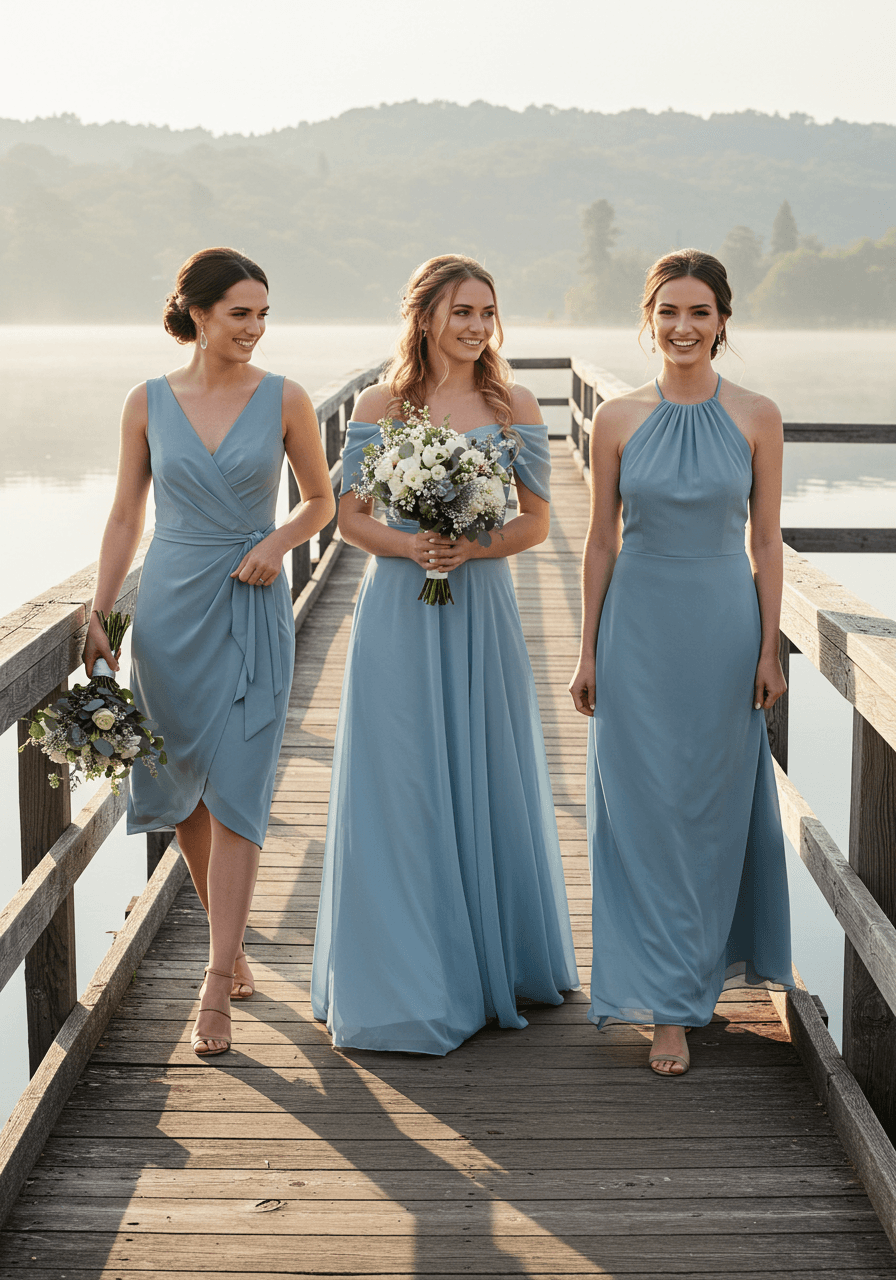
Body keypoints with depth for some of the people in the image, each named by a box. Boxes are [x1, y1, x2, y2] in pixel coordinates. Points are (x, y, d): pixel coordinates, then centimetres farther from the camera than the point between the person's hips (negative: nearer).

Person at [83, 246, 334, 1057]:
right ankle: (232, 939, 30)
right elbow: (127, 516, 6)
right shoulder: (149, 403, 1)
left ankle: (217, 985, -5)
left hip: (252, 608, -2)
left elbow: (321, 499, 8)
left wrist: (278, 541, -11)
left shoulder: (284, 400, -2)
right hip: (171, 604, 2)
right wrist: (99, 616, 0)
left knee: (236, 793, -7)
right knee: (181, 788, 10)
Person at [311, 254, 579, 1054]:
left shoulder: (516, 408, 4)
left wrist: (470, 546, -13)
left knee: (484, 780, 7)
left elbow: (536, 522, 5)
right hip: (399, 614, -1)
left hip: (481, 612, 1)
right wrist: (409, 546, -14)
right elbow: (351, 517, 5)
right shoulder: (380, 407, 2)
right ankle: (405, 980, 9)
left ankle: (493, 963, 24)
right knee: (398, 785, 0)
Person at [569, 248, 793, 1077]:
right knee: (645, 809, 0)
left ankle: (692, 969, 27)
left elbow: (766, 542, 2)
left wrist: (769, 649, -1)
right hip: (639, 627, 0)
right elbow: (602, 542, 4)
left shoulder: (756, 418, -1)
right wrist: (589, 651, 4)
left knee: (712, 808, 8)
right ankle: (668, 1004, 7)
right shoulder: (617, 421, 0)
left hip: (724, 626, 0)